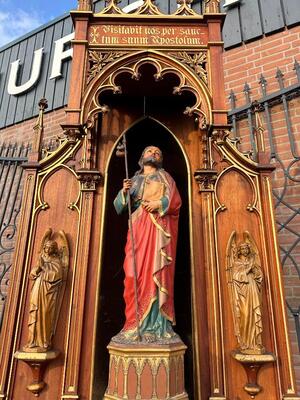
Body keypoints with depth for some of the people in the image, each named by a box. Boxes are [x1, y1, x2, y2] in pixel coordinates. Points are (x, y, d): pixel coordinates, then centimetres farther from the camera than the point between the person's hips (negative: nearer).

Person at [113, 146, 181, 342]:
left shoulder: (164, 177, 17)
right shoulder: (135, 179, 23)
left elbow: (176, 201, 3)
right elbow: (121, 205, 14)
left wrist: (158, 204, -13)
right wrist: (124, 192, -5)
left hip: (158, 227, -2)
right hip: (138, 227, 3)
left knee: (157, 272, -9)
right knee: (137, 273, -6)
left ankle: (158, 324, -7)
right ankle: (136, 323, -1)